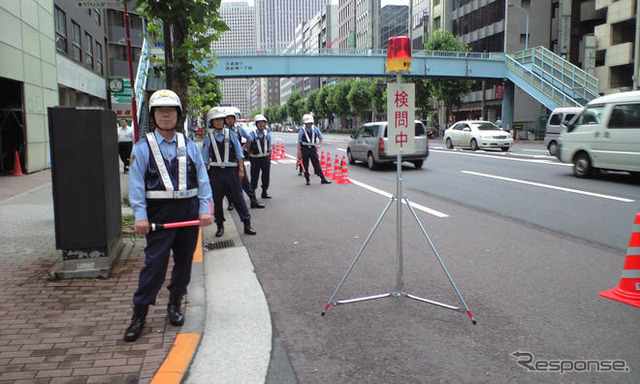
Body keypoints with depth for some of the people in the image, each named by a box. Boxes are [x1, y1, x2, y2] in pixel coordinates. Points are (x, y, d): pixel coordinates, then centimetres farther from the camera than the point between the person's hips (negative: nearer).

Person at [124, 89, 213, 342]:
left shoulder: (189, 146, 9)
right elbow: (136, 184, -4)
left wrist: (204, 209, -2)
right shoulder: (143, 147, 1)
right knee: (155, 263, -6)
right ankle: (139, 315, 5)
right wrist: (140, 216, -12)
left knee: (184, 260, 11)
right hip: (159, 213, -3)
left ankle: (175, 304, 29)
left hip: (189, 212, 3)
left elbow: (202, 179, 8)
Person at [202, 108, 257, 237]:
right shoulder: (208, 138, 3)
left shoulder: (231, 134, 4)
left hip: (231, 171, -1)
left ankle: (247, 224, 8)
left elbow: (239, 153, 7)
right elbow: (205, 159, 6)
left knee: (238, 198, 1)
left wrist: (241, 169, 1)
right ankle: (220, 226, 21)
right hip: (216, 172, 1)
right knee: (217, 200, 8)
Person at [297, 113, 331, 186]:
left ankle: (323, 179, -5)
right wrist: (299, 151, -7)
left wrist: (319, 144, 0)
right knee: (305, 165, 4)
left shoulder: (315, 129, 3)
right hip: (305, 149, -1)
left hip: (313, 148, 2)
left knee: (317, 164, -2)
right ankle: (307, 180, 16)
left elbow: (321, 137, 16)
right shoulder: (302, 130, -4)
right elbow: (299, 142, -3)